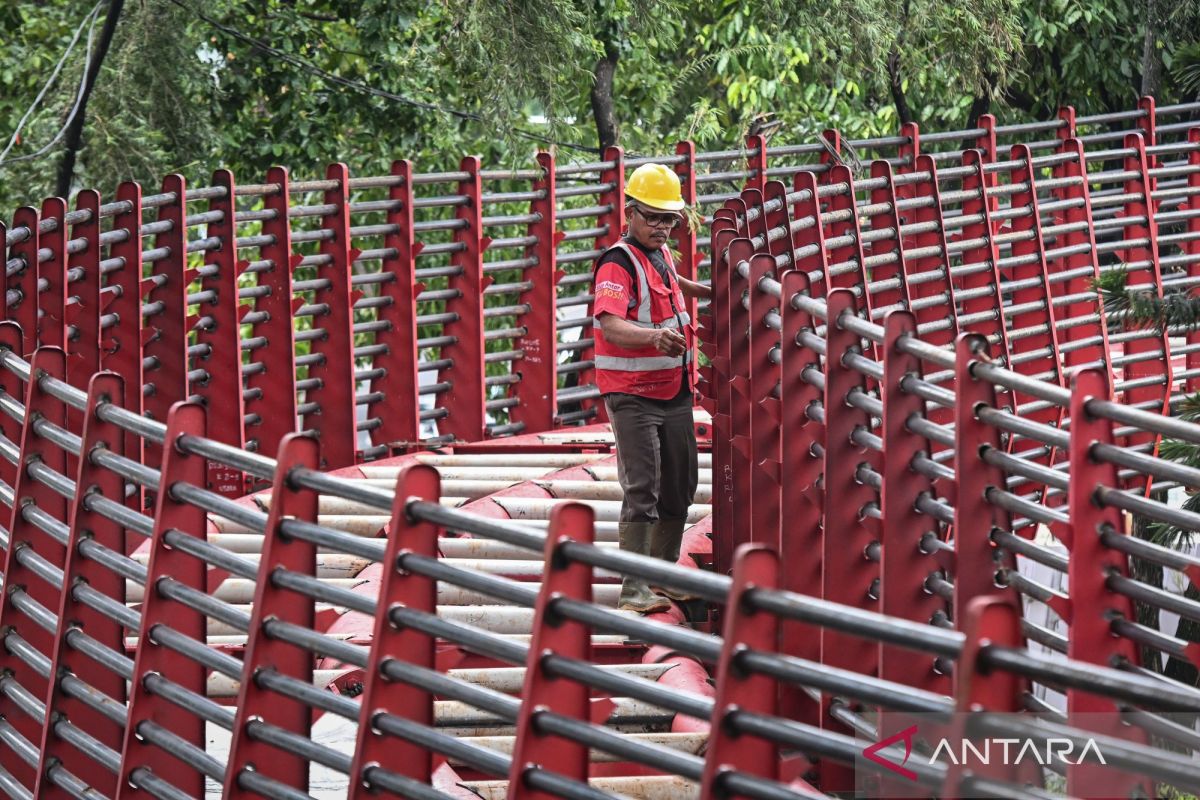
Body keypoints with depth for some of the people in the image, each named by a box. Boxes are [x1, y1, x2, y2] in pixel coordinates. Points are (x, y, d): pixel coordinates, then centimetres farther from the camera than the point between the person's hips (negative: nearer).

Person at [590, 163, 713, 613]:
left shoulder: (660, 253, 8)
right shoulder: (619, 263, -18)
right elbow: (610, 325, -36)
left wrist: (708, 291, 42)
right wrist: (654, 337, -52)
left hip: (674, 391, 8)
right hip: (632, 395, -8)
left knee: (679, 488, 14)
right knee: (642, 491, -13)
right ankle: (634, 590, -14)